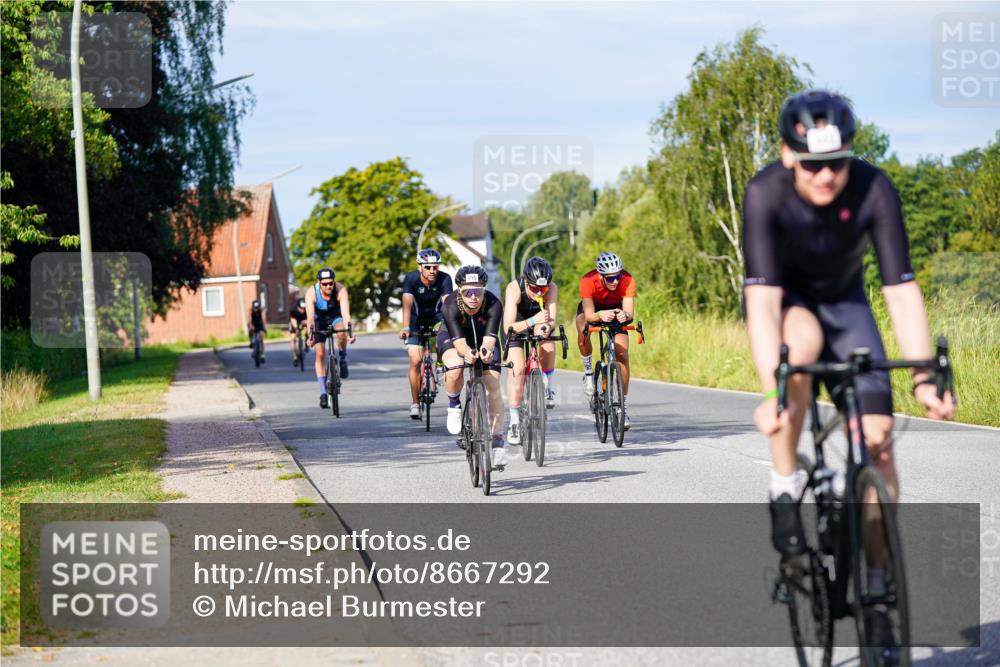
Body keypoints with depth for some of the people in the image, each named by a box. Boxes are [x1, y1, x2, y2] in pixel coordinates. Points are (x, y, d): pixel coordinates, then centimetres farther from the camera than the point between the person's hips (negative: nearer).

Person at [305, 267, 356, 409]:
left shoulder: (341, 290, -32)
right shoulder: (311, 293, -31)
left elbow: (345, 312, -43)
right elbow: (310, 316, -40)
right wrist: (310, 336, -54)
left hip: (335, 316, 0)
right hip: (319, 319, 1)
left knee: (341, 332, -35)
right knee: (320, 354, -9)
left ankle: (343, 359, -7)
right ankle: (323, 393, -1)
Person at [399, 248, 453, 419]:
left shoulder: (444, 279, -24)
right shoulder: (411, 278, -25)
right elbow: (407, 304, -37)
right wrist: (405, 328, -51)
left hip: (436, 317, 2)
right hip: (416, 320, -2)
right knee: (415, 360, -12)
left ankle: (440, 362, 0)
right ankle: (414, 403, -2)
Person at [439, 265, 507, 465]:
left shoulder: (494, 305, -34)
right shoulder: (450, 306, -35)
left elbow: (489, 338, -41)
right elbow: (459, 341, -41)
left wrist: (486, 350, -65)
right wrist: (467, 353, -63)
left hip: (483, 340, 1)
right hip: (451, 337, -1)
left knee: (493, 387, -13)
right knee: (455, 369, -34)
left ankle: (498, 441, -3)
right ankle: (454, 406, -3)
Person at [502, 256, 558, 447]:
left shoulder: (551, 288, -31)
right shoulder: (514, 289, -37)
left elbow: (551, 318, -37)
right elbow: (508, 327, -44)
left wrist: (545, 326, -60)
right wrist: (532, 321, -59)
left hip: (538, 321, 2)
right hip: (517, 324, -2)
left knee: (548, 346, -30)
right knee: (517, 369, -15)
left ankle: (547, 386, -2)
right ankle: (514, 422, -4)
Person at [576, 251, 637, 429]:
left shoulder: (627, 281, -35)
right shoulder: (587, 281, -37)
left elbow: (630, 312, -40)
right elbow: (589, 314, -41)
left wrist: (625, 315, -63)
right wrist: (601, 315, -63)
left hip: (617, 308, 0)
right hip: (592, 307, 0)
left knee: (622, 355, -12)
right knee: (583, 332, -33)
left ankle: (624, 405, -3)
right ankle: (588, 371, -6)